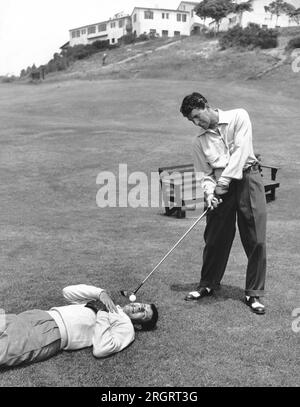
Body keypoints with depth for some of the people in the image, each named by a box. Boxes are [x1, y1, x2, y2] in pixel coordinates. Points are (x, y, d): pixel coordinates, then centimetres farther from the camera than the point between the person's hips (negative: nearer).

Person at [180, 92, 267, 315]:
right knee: (215, 239, 5)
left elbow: (240, 151, -10)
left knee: (256, 239, -4)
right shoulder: (199, 141, 12)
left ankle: (254, 294, 7)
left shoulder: (238, 117, 0)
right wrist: (209, 192, -12)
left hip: (247, 177, -3)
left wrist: (224, 181, -12)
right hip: (220, 186, 3)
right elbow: (204, 173, 8)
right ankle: (207, 285, 24)